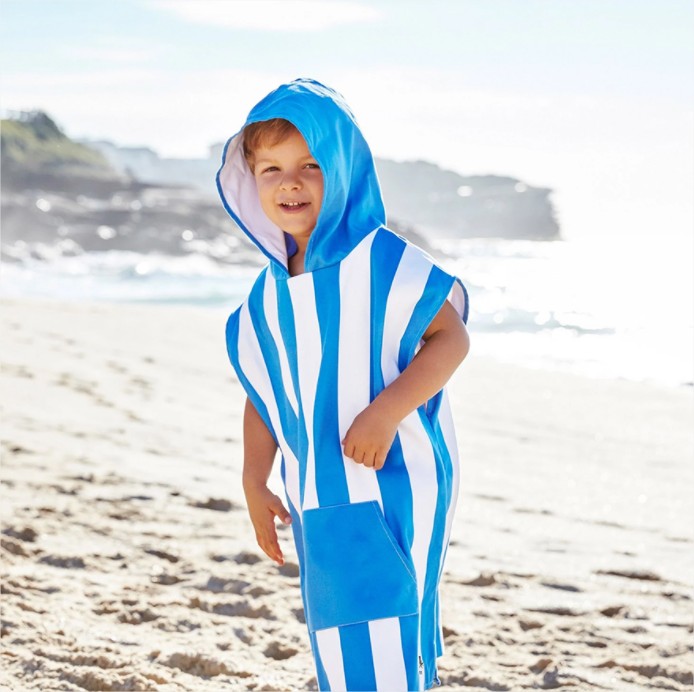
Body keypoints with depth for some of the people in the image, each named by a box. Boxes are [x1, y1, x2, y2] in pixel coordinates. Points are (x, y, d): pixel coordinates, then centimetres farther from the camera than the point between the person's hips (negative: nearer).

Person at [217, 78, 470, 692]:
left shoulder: (381, 259, -12)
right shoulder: (270, 292, 8)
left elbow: (450, 337, -15)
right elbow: (264, 393, 15)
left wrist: (385, 412, -25)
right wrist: (255, 480, 7)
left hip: (392, 487, -7)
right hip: (320, 503, 7)